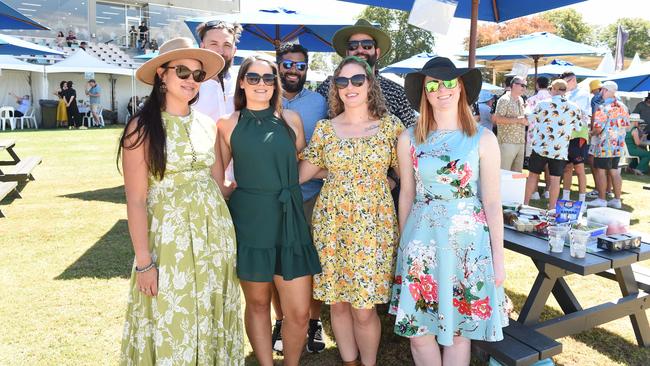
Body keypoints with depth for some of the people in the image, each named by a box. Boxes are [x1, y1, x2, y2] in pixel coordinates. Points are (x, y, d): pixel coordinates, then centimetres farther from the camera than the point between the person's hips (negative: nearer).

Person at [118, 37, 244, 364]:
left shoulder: (207, 124, 7)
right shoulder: (142, 127, -9)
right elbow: (136, 200, -11)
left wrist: (223, 233, 12)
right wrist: (144, 261, -13)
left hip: (215, 235, 5)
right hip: (169, 237, -5)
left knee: (212, 321, 15)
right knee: (172, 324, 9)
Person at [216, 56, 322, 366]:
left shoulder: (291, 119, 8)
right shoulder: (228, 124, 4)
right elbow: (216, 174, 10)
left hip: (289, 218, 1)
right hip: (249, 221, -1)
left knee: (299, 312, 1)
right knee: (257, 303, 11)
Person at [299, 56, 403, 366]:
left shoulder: (390, 126, 1)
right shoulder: (324, 128, 5)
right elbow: (302, 172, 6)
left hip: (374, 225, -2)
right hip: (331, 224, 2)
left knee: (364, 309, 2)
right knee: (337, 303, 10)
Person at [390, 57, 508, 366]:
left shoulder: (483, 138, -3)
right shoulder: (409, 139, 1)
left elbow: (492, 202, -2)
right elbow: (407, 195, 8)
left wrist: (498, 255, -2)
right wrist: (403, 244, 12)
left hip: (469, 240, -1)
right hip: (422, 240, 2)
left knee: (458, 330, 10)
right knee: (418, 330, 7)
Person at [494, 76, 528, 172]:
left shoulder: (521, 100, 17)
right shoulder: (504, 100, -8)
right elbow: (497, 119, -19)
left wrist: (525, 119, 8)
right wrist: (518, 120, -19)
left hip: (520, 142, 8)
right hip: (507, 142, -8)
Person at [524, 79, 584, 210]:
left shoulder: (542, 104, -5)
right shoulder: (574, 108, -1)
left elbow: (532, 124, 4)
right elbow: (578, 127, 8)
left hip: (540, 147, -1)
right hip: (560, 150, 1)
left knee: (533, 175, 9)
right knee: (555, 179, 5)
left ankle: (525, 204, 15)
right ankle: (551, 208, 11)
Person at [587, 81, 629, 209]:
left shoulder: (603, 108, -15)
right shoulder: (622, 107, 8)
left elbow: (598, 128, -19)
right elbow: (627, 124, 14)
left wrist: (592, 133, 1)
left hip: (604, 145, -7)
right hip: (619, 145, 7)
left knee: (600, 171, 1)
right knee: (614, 171, 13)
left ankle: (601, 199, 5)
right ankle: (617, 200, 17)